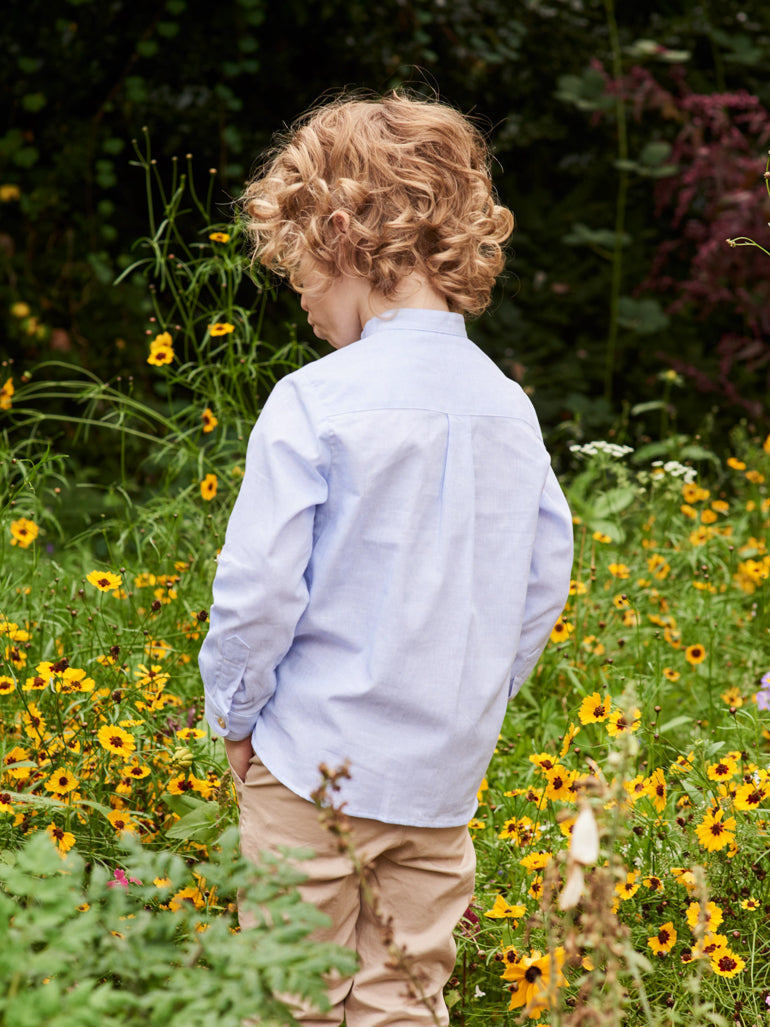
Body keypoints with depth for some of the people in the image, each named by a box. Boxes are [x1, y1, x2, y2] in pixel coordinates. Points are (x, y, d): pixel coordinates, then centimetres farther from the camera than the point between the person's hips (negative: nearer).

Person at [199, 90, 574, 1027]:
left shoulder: (313, 403, -15)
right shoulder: (509, 408, 2)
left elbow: (257, 590, -15)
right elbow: (543, 587, 9)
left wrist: (234, 715, 1)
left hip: (316, 762, -5)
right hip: (446, 773, 5)